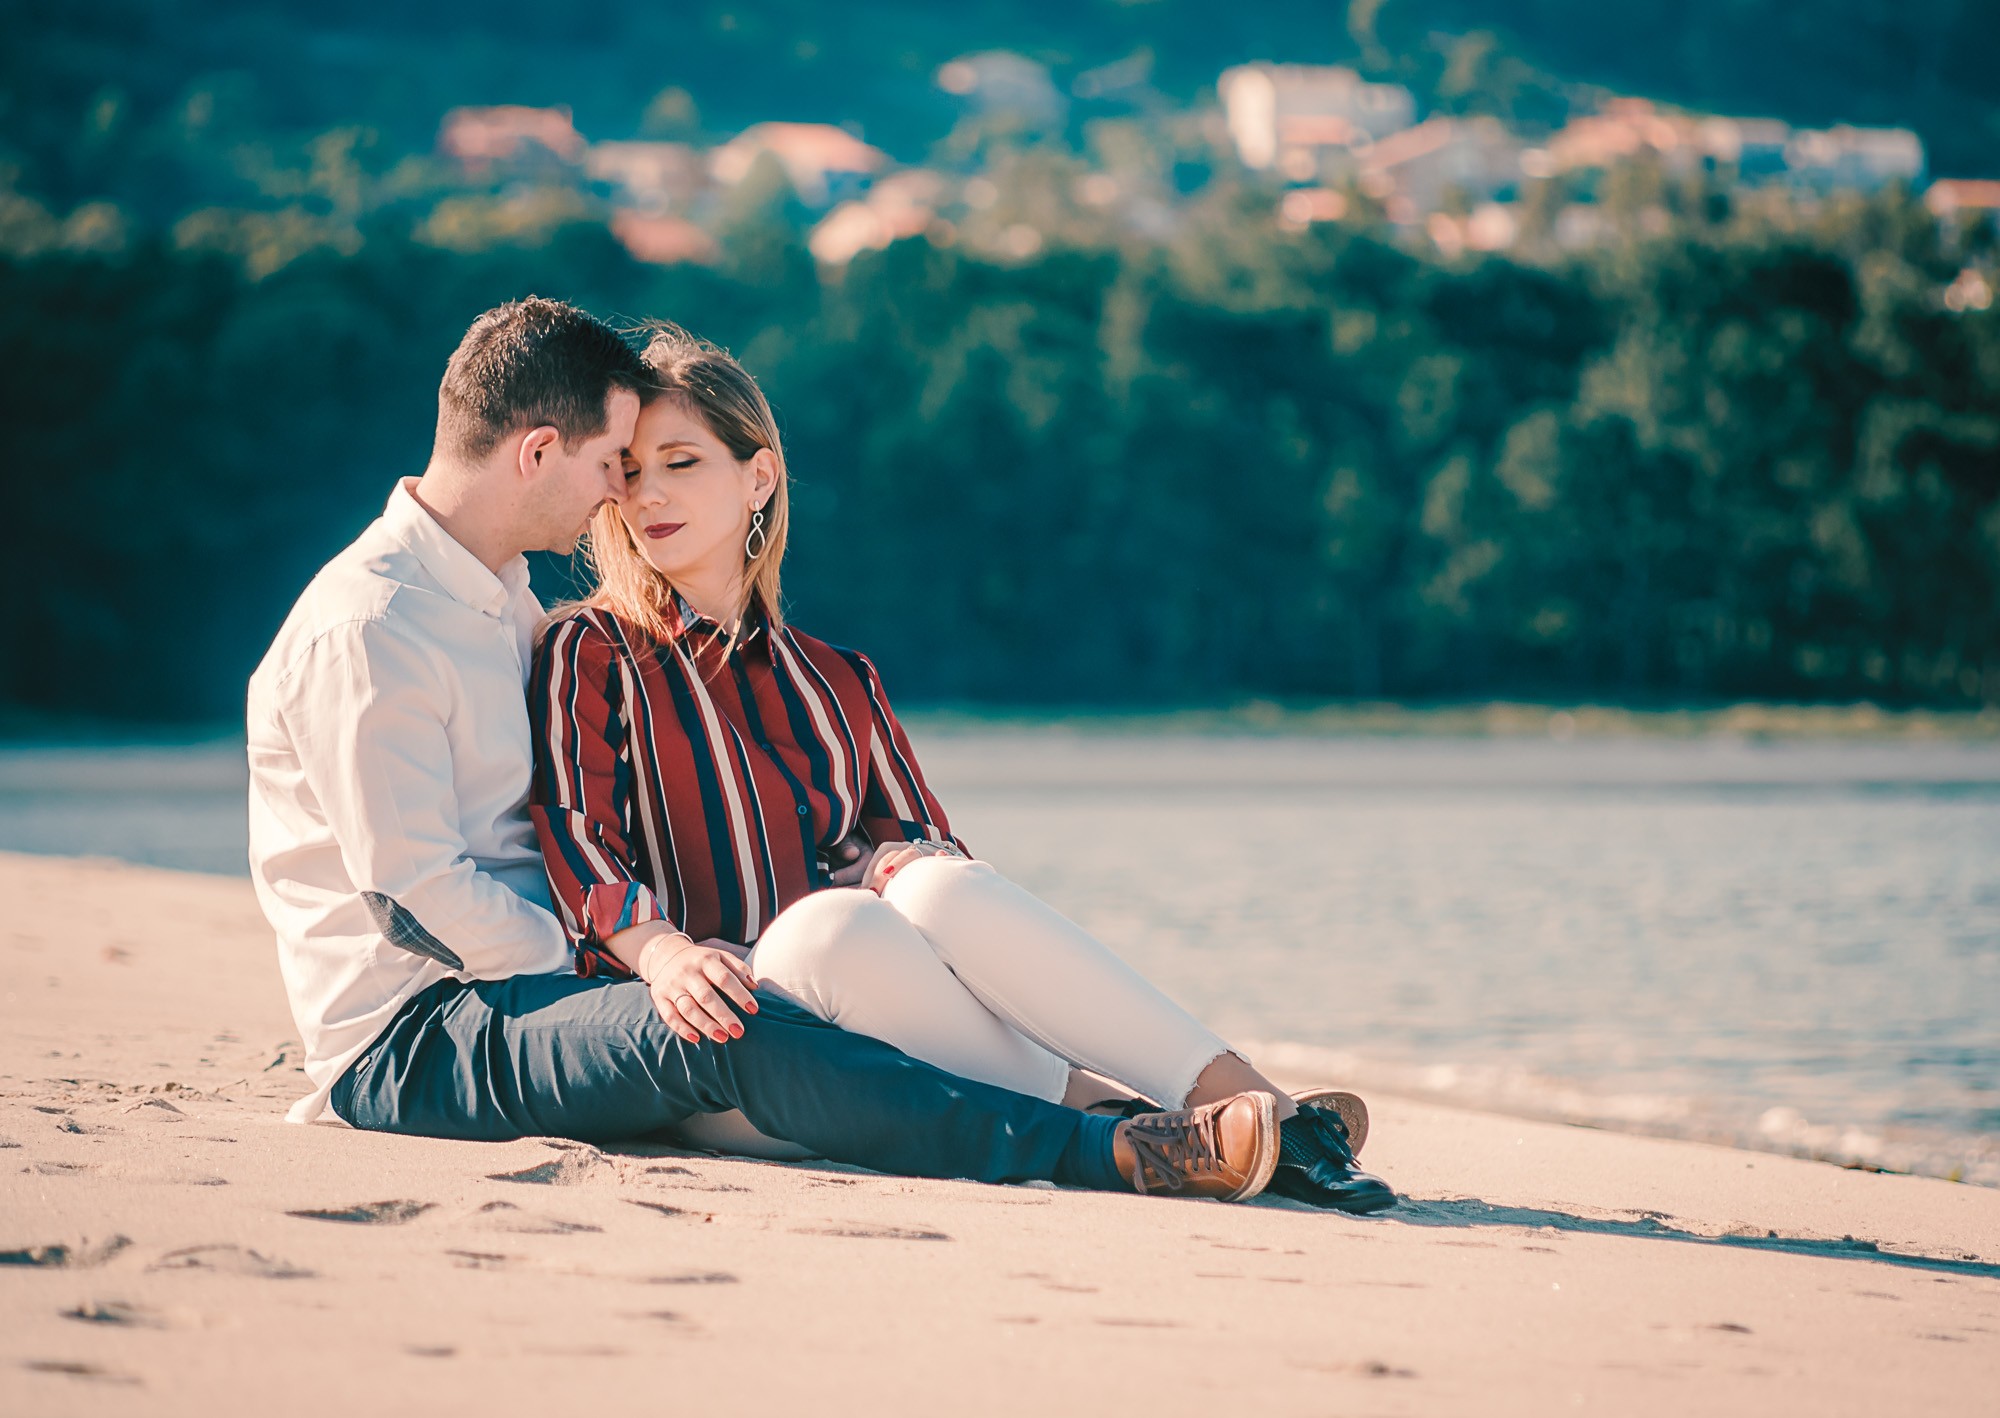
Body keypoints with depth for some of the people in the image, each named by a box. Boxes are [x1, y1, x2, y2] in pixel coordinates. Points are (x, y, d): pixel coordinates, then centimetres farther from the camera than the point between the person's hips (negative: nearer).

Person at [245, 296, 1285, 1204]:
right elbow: (416, 891, -19)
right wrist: (616, 983, -14)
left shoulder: (500, 597, 18)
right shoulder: (366, 630, -14)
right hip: (407, 1042, -10)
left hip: (522, 981, 10)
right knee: (725, 1037, -33)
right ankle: (1109, 1157, -41)